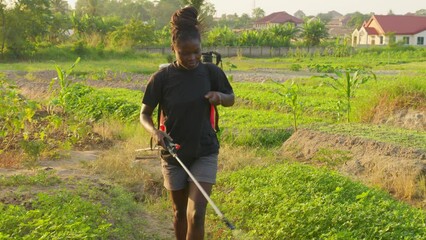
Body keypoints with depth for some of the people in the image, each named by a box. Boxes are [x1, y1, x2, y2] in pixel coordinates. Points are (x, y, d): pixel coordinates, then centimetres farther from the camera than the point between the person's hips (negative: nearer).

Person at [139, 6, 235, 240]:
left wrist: (220, 97, -16)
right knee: (179, 212, 16)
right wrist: (154, 132, -25)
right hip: (173, 155, 1)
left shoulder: (211, 72, -7)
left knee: (196, 214, -10)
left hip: (205, 153, 0)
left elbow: (231, 99, 9)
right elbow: (144, 114, -3)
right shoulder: (162, 77, -11)